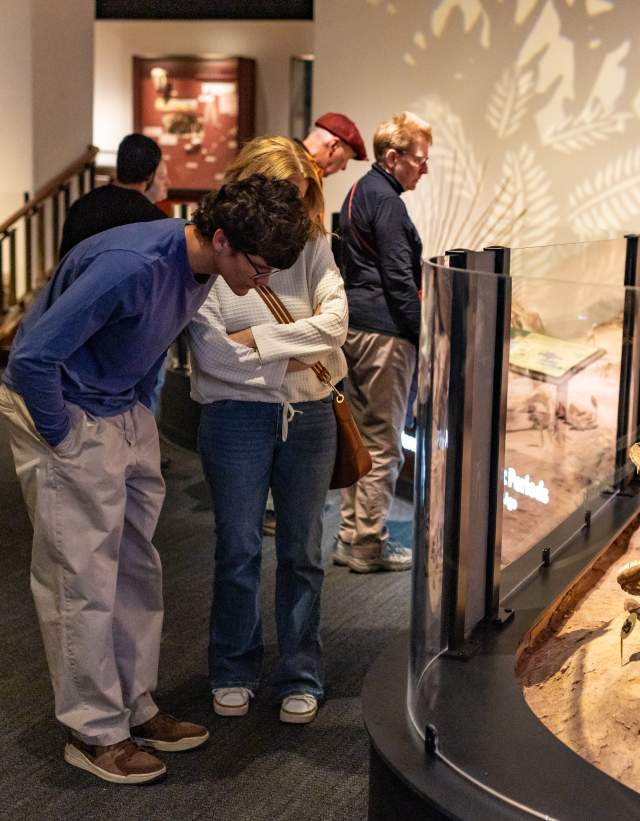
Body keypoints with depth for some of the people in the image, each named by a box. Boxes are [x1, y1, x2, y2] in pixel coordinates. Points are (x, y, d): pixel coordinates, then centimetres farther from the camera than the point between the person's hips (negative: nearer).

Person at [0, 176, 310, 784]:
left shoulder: (197, 264, -2)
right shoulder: (131, 266, -31)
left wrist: (140, 410, 12)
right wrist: (61, 438, -19)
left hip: (124, 412, 9)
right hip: (63, 413, -9)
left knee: (136, 570, 12)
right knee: (84, 580, -2)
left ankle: (134, 708, 24)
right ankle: (94, 732, 11)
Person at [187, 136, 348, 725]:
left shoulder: (312, 246, 2)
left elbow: (334, 322, -11)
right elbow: (209, 350, -15)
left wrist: (254, 340, -15)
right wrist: (292, 356, -8)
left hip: (309, 415, 3)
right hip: (237, 416, -2)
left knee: (302, 552, 10)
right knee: (239, 550, 8)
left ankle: (301, 680, 23)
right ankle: (234, 672, 27)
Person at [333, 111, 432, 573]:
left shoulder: (361, 191, 17)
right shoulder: (385, 199, -14)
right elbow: (398, 276, -17)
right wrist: (423, 332, -11)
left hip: (356, 326, 10)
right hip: (384, 331, -10)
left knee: (363, 434, 15)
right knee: (384, 443, -2)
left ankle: (351, 535, 21)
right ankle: (370, 544, 5)